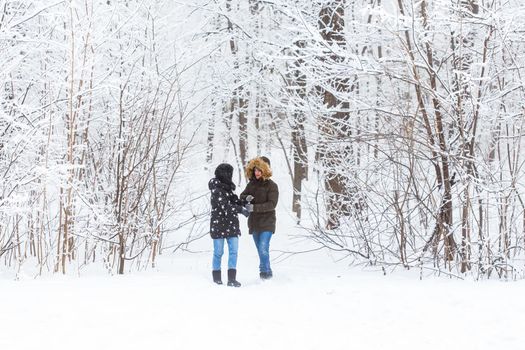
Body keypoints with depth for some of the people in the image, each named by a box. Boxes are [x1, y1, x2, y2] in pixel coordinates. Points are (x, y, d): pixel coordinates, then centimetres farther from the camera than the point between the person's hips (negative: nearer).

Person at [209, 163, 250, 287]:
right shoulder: (217, 190, -14)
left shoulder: (227, 188, 11)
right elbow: (225, 206, -21)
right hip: (218, 224, -7)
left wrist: (243, 202, -3)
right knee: (218, 252, 4)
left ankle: (232, 279, -2)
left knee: (233, 250, -2)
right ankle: (217, 278, 17)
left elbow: (233, 201, 16)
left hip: (231, 225, 7)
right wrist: (241, 209, -21)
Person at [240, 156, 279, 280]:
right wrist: (246, 198, -11)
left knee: (263, 248, -16)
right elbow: (242, 196, 13)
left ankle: (266, 271, -5)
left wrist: (255, 207, -24)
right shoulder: (251, 184, 7)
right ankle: (265, 272, 24)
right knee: (260, 249, 13)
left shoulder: (271, 186, -9)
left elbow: (272, 204, -17)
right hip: (254, 222, 6)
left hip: (266, 223, -6)